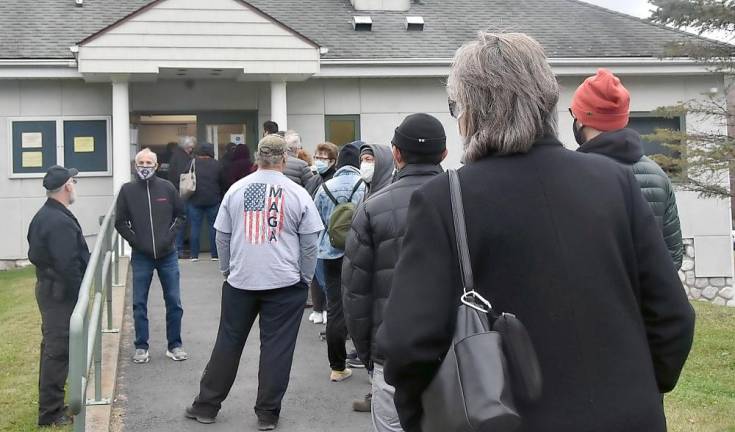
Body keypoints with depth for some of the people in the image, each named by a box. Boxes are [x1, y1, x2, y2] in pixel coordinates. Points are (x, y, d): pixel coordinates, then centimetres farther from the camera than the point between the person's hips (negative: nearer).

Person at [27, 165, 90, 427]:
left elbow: (34, 254, 16)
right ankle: (51, 414, 3)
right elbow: (69, 266, -26)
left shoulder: (42, 217, 11)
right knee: (59, 351, -4)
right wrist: (81, 298, -18)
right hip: (61, 294, -11)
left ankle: (50, 404, 29)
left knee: (52, 347, 18)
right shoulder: (61, 222, -23)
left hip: (47, 286, 11)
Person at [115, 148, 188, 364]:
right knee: (139, 304, 5)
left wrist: (169, 237, -5)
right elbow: (120, 222, 2)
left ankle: (174, 345, 17)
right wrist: (136, 242, -7)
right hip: (141, 257, 0)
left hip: (168, 255, 1)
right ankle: (141, 347, 16)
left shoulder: (167, 187, 0)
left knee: (174, 302, 5)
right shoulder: (127, 190, -2)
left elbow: (181, 216, 6)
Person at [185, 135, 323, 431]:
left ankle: (207, 405, 22)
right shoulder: (297, 194, -4)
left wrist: (227, 270, 19)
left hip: (240, 281, 2)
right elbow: (309, 243, -1)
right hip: (285, 283, -2)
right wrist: (305, 278, 10)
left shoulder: (236, 190, 3)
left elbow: (222, 237, 8)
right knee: (276, 347, 5)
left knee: (228, 343, 12)